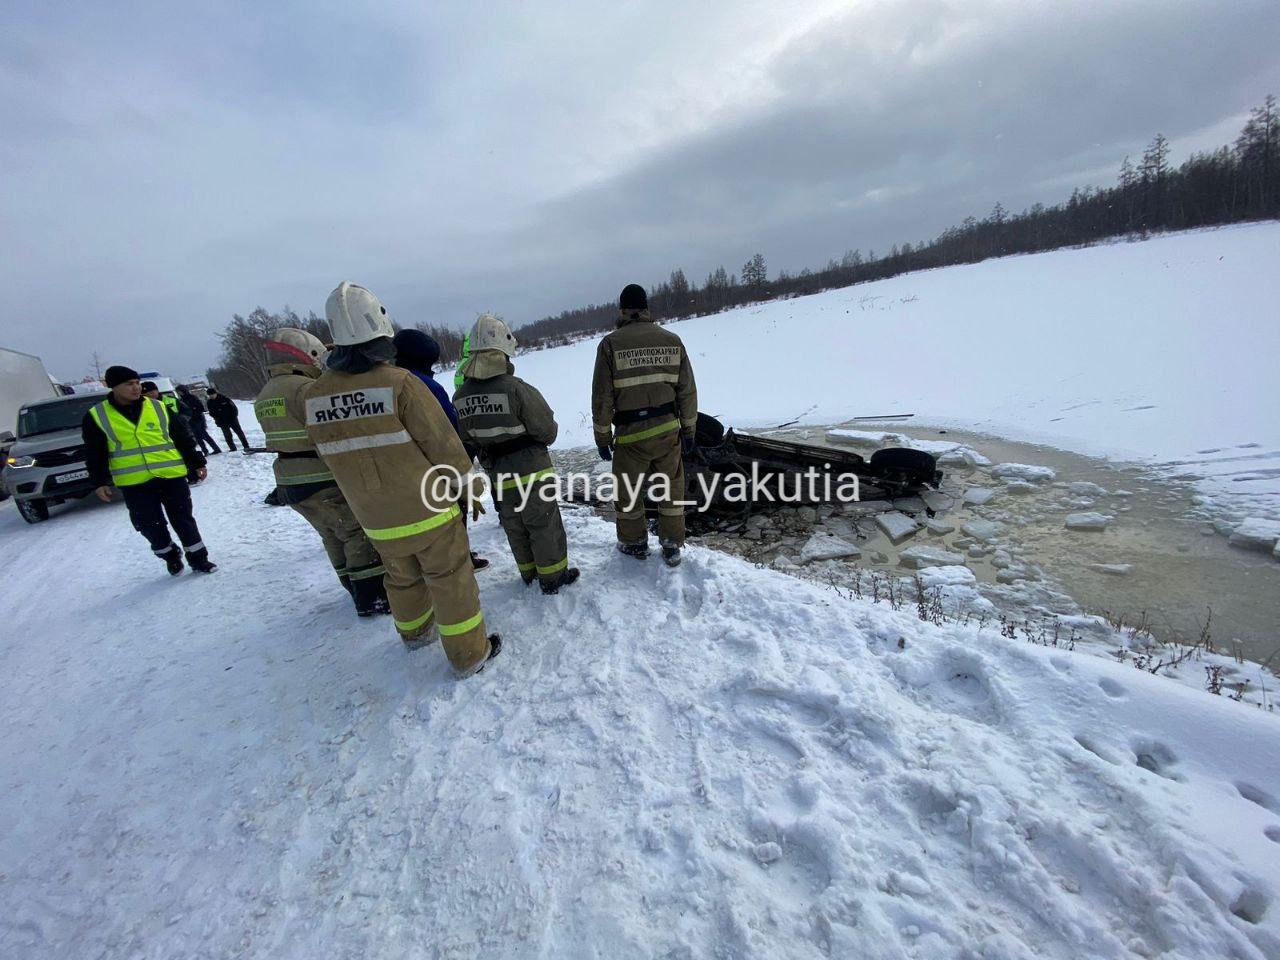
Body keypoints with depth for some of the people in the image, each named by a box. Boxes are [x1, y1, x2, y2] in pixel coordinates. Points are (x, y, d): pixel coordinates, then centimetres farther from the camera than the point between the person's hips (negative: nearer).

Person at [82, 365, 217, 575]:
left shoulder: (158, 407, 4)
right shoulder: (96, 417, 2)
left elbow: (183, 438, 9)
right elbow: (94, 454, 5)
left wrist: (197, 463, 8)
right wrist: (100, 482, 0)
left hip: (171, 475, 0)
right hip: (134, 483, 0)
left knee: (183, 519, 5)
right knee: (150, 525, 5)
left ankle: (198, 558, 13)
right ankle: (170, 556, 25)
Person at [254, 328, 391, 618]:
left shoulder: (264, 397, 12)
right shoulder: (305, 388, -18)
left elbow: (289, 435, 15)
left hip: (289, 482, 9)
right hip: (324, 480, -9)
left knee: (334, 536, 19)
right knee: (360, 534, 0)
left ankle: (357, 589, 31)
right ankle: (372, 598, 4)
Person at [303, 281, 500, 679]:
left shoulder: (314, 396, -4)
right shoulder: (399, 382, -20)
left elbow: (333, 455, 8)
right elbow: (444, 446, -16)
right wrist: (469, 489, -2)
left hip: (377, 521, 5)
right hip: (429, 510, -5)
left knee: (402, 578, 26)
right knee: (451, 581, 9)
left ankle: (415, 632, 48)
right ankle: (469, 654, 21)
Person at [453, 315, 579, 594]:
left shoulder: (460, 397, -6)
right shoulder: (516, 389, -23)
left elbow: (467, 439, 4)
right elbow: (548, 432, -16)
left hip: (497, 477, 5)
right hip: (532, 473, -5)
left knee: (514, 527, 19)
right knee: (544, 525, 10)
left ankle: (529, 573, 34)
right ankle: (553, 576, 22)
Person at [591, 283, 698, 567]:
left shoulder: (611, 343, -6)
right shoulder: (672, 340, 2)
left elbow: (602, 397, -6)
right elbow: (687, 391, 3)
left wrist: (603, 436, 3)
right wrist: (689, 429, 11)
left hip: (631, 432, -3)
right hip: (668, 429, 3)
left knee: (629, 491, 15)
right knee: (670, 489, 14)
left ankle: (634, 543, 30)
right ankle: (672, 547, 23)